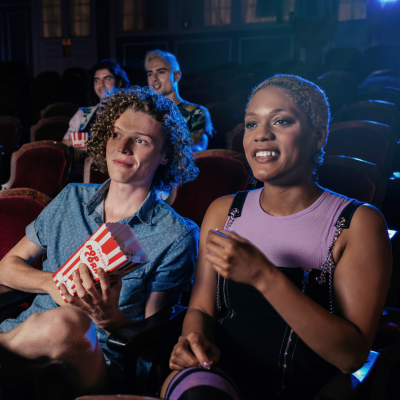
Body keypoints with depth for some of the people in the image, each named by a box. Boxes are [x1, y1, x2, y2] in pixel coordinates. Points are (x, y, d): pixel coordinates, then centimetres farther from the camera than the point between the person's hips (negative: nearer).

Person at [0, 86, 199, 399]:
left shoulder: (177, 238, -4)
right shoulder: (72, 200, 10)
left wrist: (109, 318, -24)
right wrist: (51, 282, -7)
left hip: (96, 362, -2)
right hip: (28, 330, 2)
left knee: (65, 324, -34)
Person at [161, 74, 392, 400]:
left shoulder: (360, 223, -6)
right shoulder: (223, 212, 6)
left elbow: (353, 355, -13)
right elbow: (201, 308, 9)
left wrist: (263, 276, -22)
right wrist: (195, 339, -15)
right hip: (219, 374, 2)